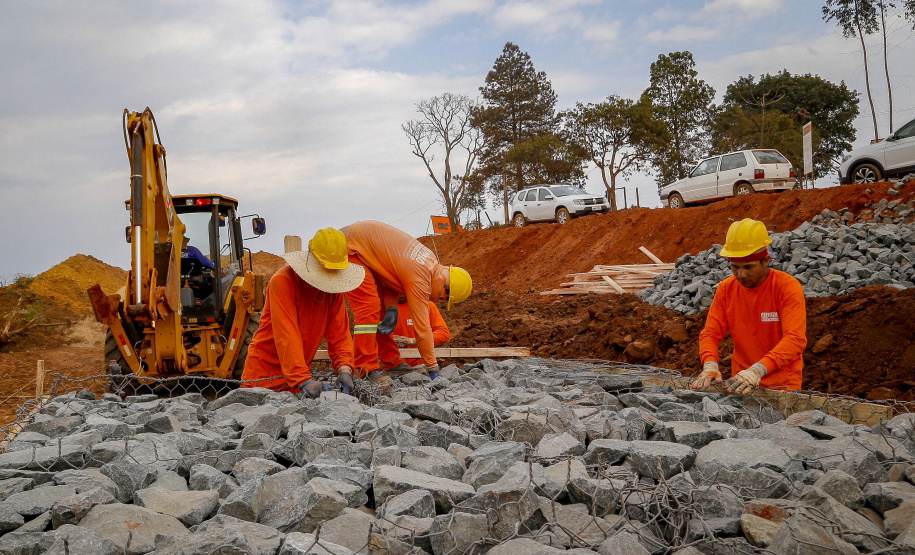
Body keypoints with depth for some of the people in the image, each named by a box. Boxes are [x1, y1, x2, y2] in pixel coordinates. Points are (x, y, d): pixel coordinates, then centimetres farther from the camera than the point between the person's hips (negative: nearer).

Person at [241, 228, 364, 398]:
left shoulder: (334, 286, 0)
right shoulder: (283, 281, -19)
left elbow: (339, 332, -3)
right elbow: (286, 336, -27)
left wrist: (344, 367, -20)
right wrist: (304, 379, -34)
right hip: (265, 370, -5)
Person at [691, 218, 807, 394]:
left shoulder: (788, 287, -10)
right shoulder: (725, 289, 2)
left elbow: (795, 339, -21)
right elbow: (710, 333, 2)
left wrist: (757, 370, -34)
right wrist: (710, 365, -19)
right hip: (742, 382, 3)